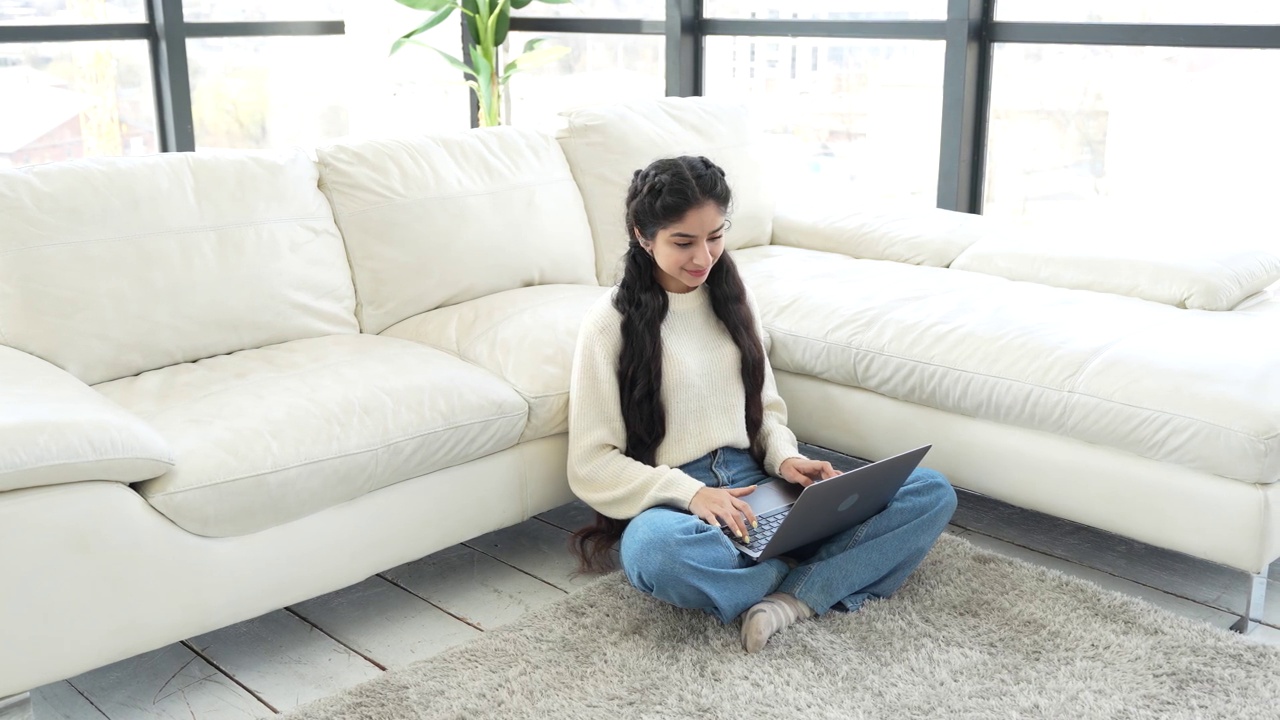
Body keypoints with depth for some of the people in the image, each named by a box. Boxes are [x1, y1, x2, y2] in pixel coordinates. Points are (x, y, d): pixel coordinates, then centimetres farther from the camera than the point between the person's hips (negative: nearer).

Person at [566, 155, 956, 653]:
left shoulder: (730, 298, 10)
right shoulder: (612, 321, -5)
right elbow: (591, 465, -7)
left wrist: (784, 457, -4)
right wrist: (690, 493, -21)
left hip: (754, 485, 5)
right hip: (674, 499, -5)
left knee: (932, 493, -11)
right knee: (655, 551, -43)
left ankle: (793, 600, -26)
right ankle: (815, 574, -18)